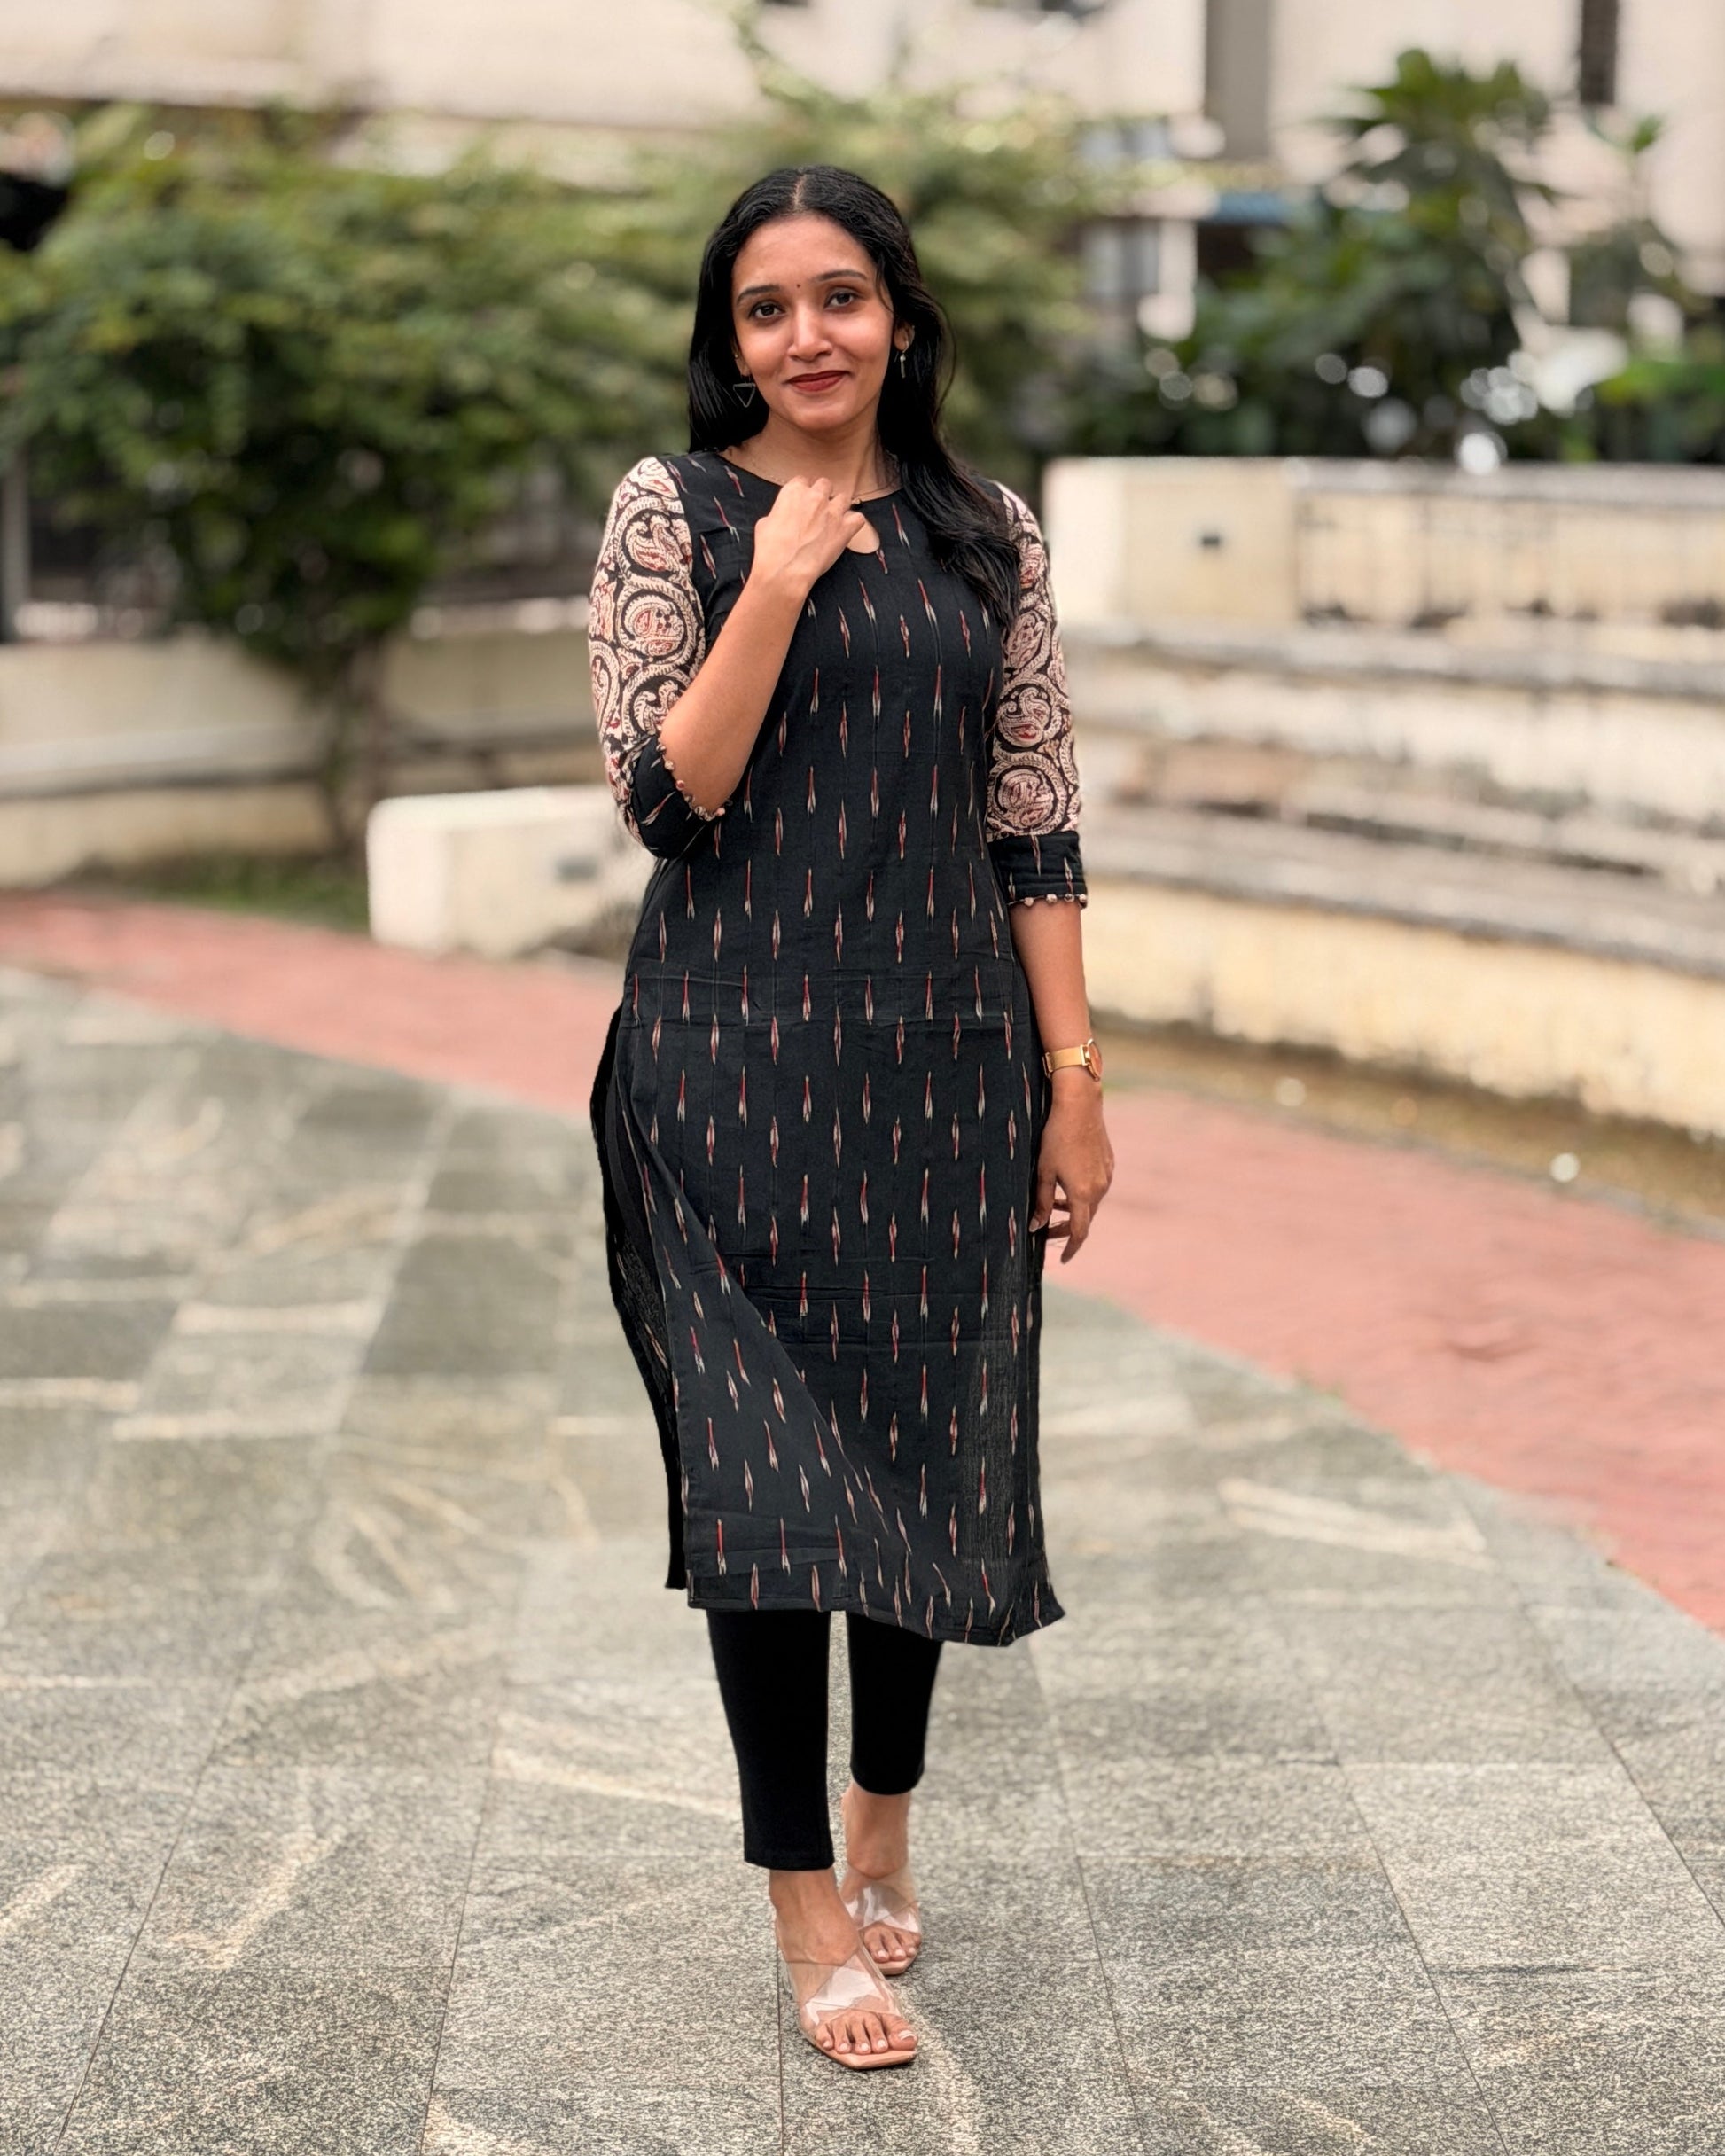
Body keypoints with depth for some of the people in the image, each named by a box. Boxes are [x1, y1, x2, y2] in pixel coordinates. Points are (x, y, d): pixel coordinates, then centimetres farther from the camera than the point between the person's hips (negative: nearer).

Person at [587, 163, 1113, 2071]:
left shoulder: (988, 537, 7)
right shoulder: (674, 515, 0)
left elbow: (1035, 824, 6)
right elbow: (667, 793, -8)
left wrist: (1073, 1080, 2)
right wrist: (780, 584, -15)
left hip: (943, 1052, 3)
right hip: (740, 1050, -3)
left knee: (932, 1445, 10)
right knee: (763, 1463, -4)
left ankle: (883, 1815, 34)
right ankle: (810, 1911, 8)